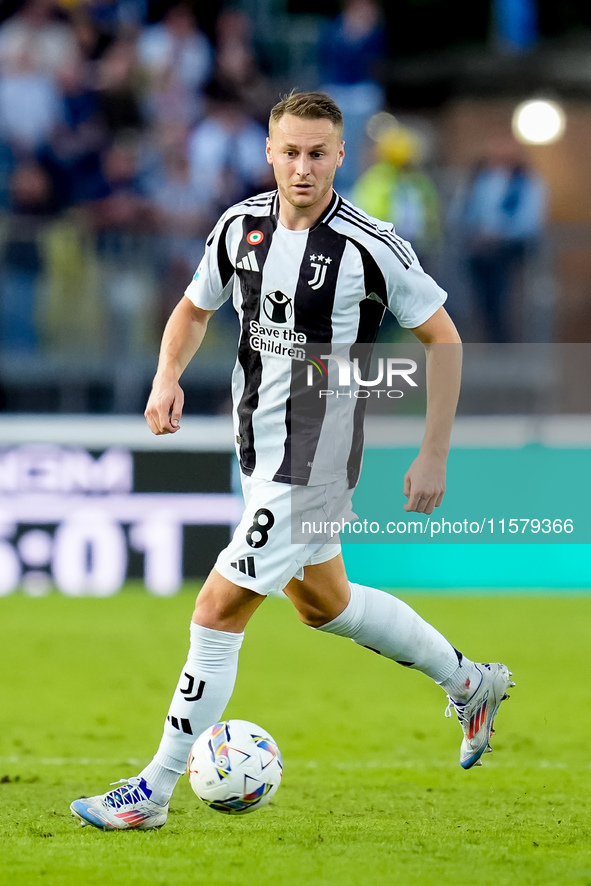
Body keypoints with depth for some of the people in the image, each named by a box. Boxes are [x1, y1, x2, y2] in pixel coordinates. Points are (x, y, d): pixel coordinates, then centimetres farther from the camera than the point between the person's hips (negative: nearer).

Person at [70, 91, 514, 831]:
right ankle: (470, 683, 43)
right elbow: (195, 307, 15)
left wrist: (433, 456, -10)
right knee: (322, 603, 24)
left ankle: (153, 793, -2)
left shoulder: (370, 246, -17)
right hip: (260, 449, 8)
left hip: (314, 457, -7)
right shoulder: (241, 225, -1)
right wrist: (168, 378, -5)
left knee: (219, 611, -10)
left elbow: (442, 339, -8)